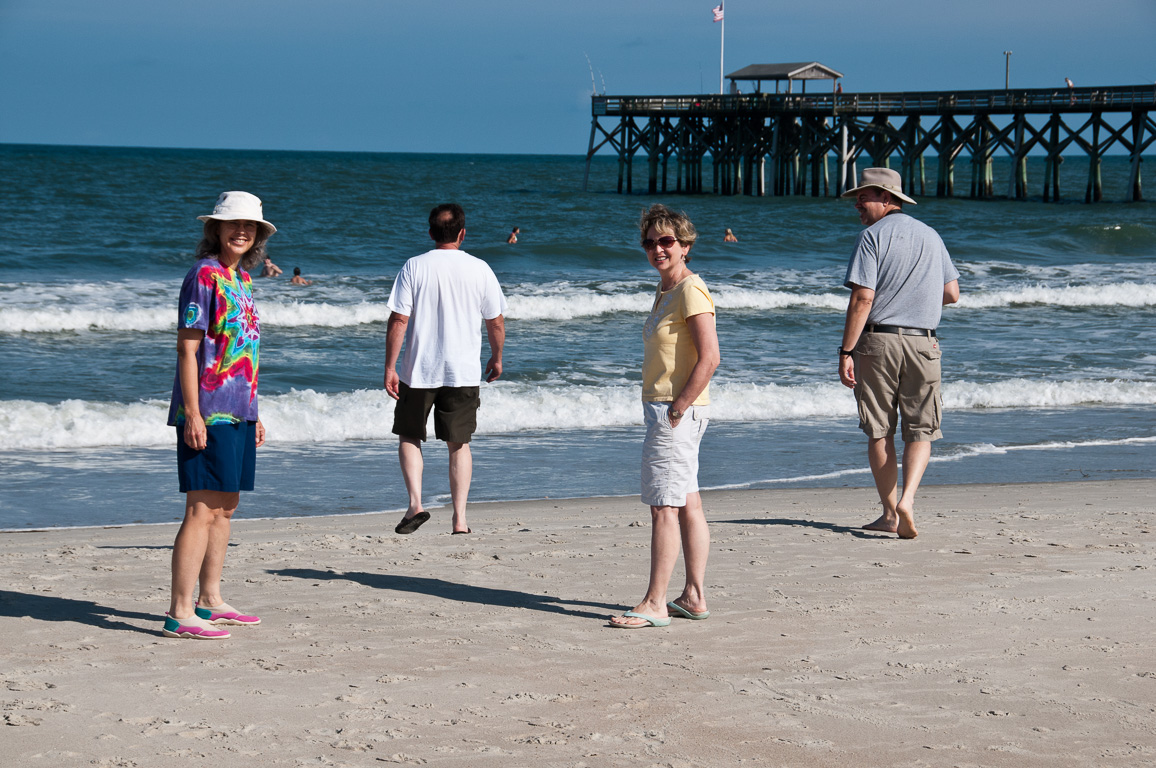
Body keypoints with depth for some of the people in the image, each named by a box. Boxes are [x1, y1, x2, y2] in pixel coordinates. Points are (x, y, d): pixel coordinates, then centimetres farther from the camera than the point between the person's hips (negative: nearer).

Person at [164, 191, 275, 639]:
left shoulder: (240, 279, 15)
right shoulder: (205, 275, -10)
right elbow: (187, 349, -14)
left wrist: (253, 414, 21)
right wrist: (192, 414, -19)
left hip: (237, 411, 9)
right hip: (208, 412, -9)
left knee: (225, 506, 13)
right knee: (203, 509, -10)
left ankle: (209, 602, 22)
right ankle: (180, 613, -9)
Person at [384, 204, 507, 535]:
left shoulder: (414, 267, -5)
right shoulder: (479, 269, -1)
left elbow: (398, 320, -9)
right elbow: (496, 323, 4)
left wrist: (390, 367, -4)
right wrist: (496, 358, 21)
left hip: (418, 370, -1)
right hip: (463, 372, 1)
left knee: (409, 436, 14)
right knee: (459, 444, 10)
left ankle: (415, 502, -3)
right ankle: (459, 518, 5)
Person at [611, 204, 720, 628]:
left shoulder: (691, 291, -14)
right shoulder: (666, 291, 16)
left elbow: (709, 359, -22)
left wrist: (678, 409, -20)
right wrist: (672, 411, 15)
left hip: (678, 411, -10)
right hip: (666, 411, 10)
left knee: (664, 507, -10)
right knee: (687, 504, 12)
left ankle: (654, 604, -9)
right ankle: (694, 597, 16)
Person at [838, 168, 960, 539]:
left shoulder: (873, 235, -5)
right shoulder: (930, 235, 12)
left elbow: (862, 297, -13)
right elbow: (952, 294, 14)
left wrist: (846, 351, -12)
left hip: (878, 340, -3)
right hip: (923, 342, 3)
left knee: (879, 431, 7)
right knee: (920, 429, 6)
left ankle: (890, 513, 8)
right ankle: (906, 500, -15)